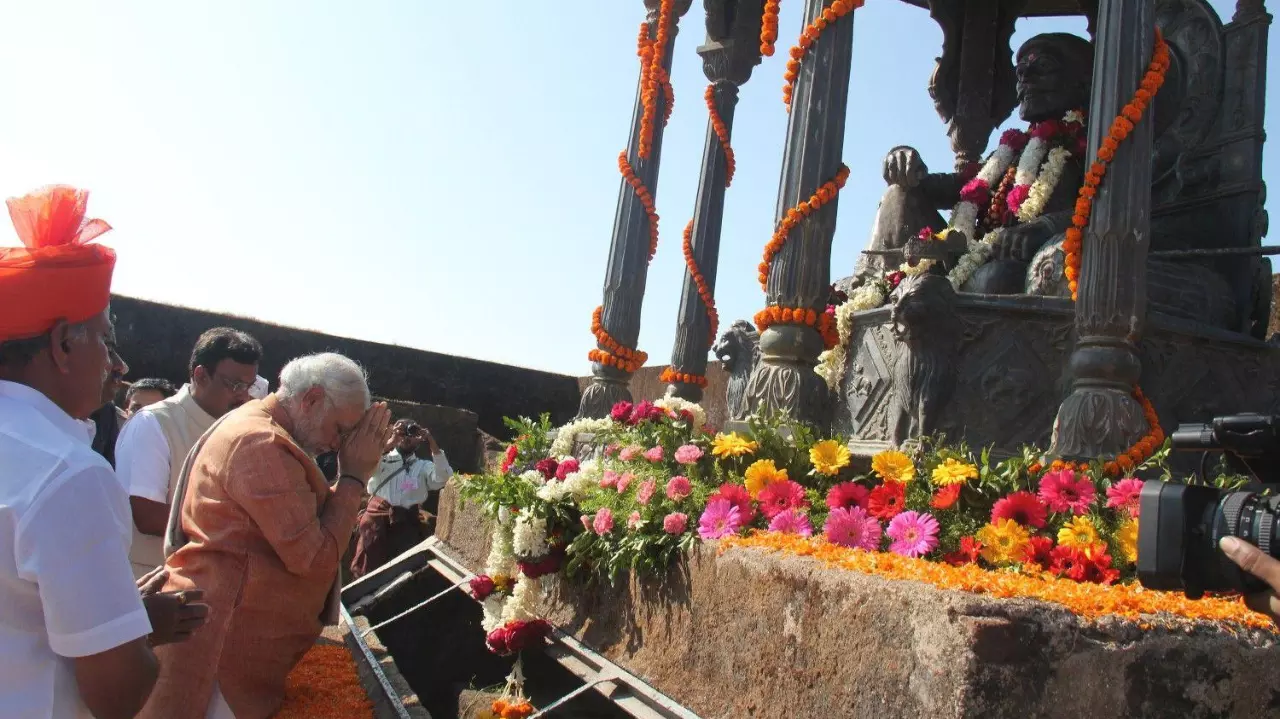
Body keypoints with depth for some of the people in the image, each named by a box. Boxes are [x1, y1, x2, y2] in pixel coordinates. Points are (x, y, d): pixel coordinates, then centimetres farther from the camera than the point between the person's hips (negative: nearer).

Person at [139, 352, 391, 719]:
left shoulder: (255, 429, 14)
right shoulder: (263, 443, -20)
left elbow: (310, 522, 17)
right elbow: (314, 556, -22)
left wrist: (354, 475, 6)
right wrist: (354, 477, -13)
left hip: (234, 628, 11)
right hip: (223, 635, -11)